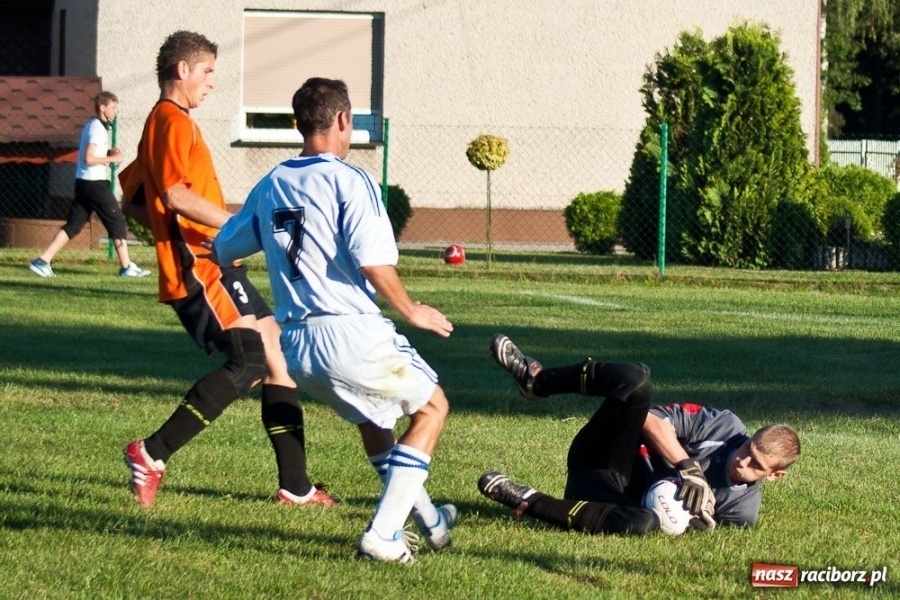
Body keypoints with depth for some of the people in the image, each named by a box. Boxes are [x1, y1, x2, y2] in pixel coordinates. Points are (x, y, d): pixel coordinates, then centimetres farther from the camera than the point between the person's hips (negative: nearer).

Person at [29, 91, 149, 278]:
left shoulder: (91, 125, 16)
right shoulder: (97, 128, -14)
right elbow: (89, 159, -21)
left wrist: (108, 152, 13)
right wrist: (112, 159, -13)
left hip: (82, 183, 9)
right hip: (95, 183, -9)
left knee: (73, 224, 7)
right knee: (117, 221, 0)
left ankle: (43, 261, 0)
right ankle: (126, 267, 4)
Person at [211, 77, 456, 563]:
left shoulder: (269, 187, 11)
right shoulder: (349, 181, -9)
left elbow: (222, 249, 22)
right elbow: (373, 262, -19)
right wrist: (411, 311, -3)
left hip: (296, 345, 7)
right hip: (350, 333, -7)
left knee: (373, 418, 30)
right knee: (431, 406, 12)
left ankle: (428, 521, 39)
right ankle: (382, 535, 1)